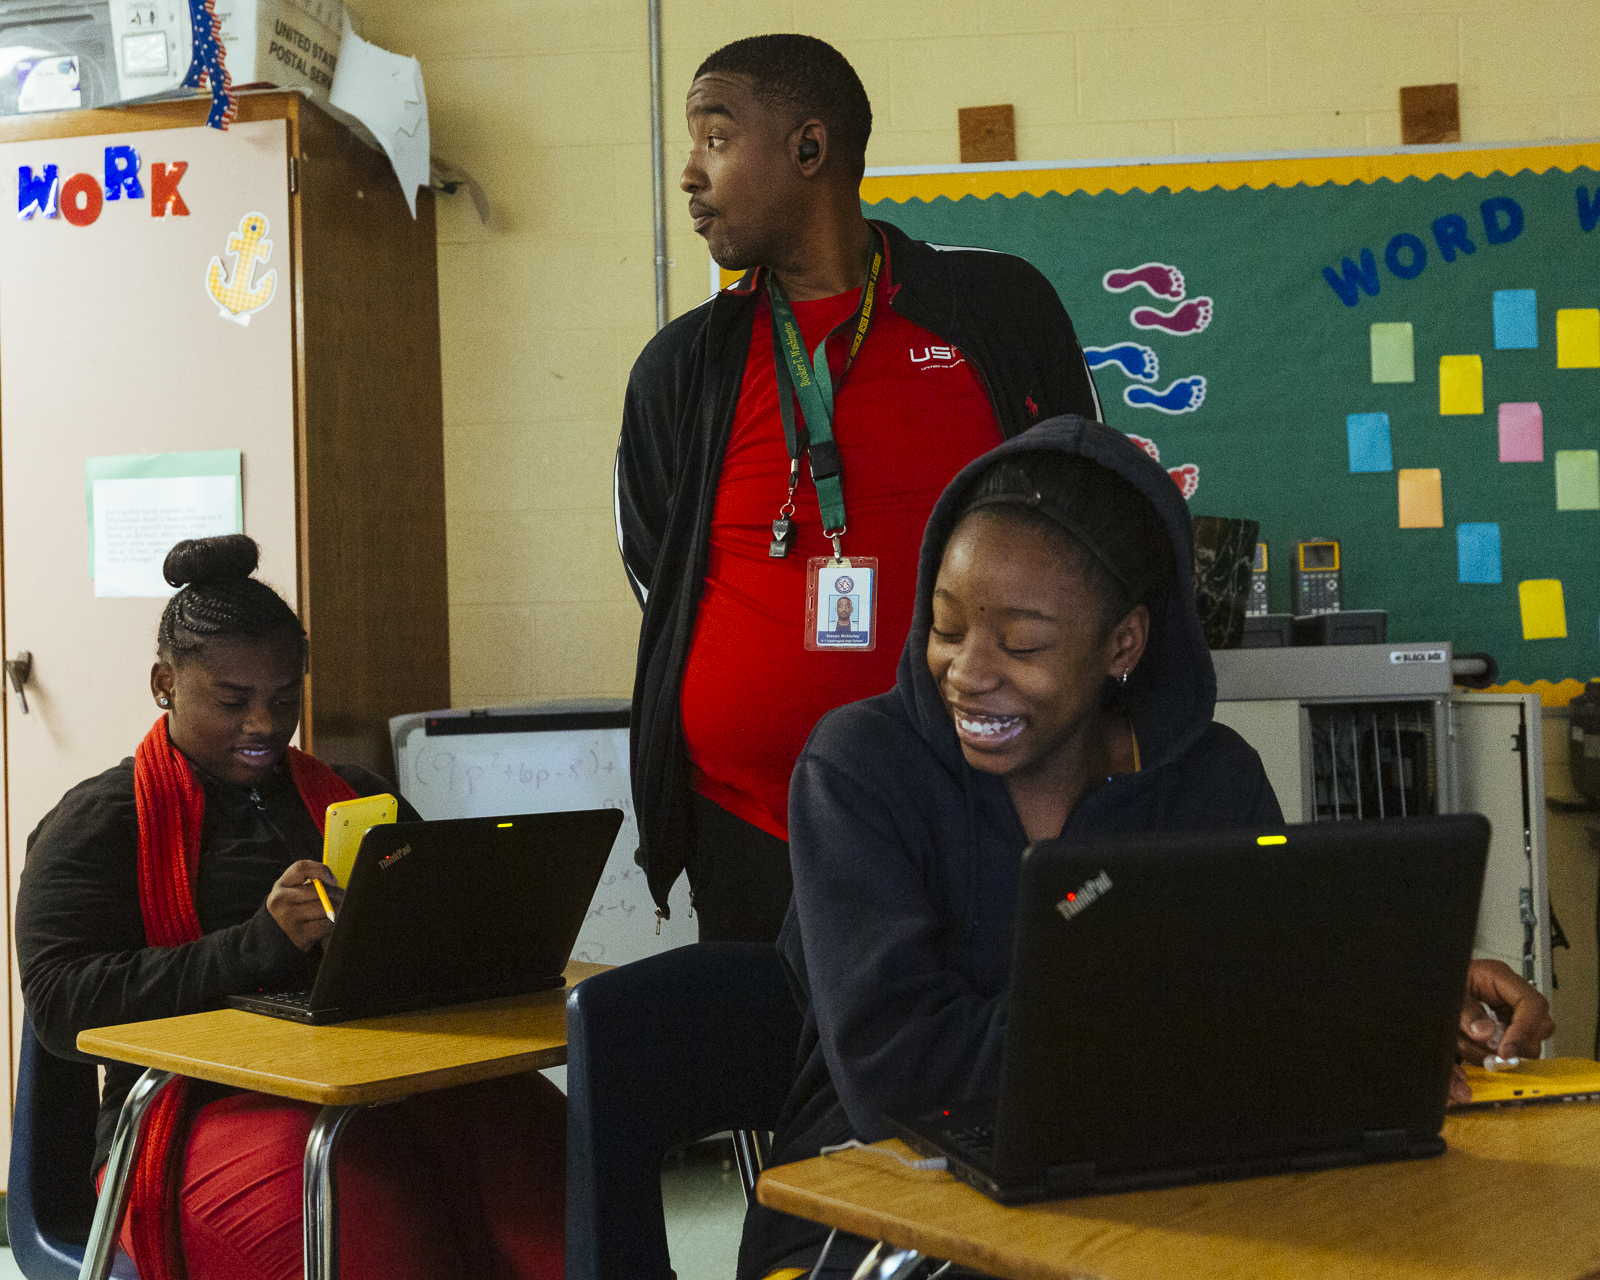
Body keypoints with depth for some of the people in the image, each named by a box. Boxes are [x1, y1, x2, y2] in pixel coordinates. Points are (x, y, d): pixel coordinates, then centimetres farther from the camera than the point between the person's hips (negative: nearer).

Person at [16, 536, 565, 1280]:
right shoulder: (99, 824, 10)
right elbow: (58, 1006, -4)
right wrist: (259, 945, -17)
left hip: (406, 1072, 4)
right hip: (218, 1101, -3)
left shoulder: (355, 800, 25)